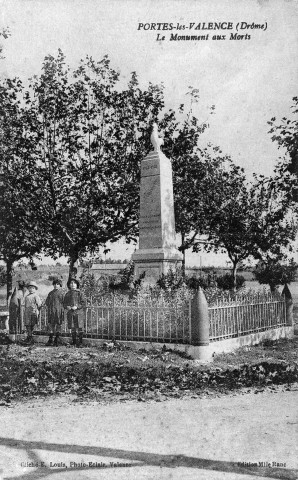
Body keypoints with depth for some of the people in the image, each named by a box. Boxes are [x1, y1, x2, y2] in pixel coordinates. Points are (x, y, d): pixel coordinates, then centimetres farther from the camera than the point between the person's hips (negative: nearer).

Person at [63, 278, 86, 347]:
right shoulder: (67, 294, 11)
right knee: (72, 329, 8)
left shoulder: (79, 293, 1)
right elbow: (64, 303, 14)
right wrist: (66, 307, -7)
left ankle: (79, 343, 2)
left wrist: (77, 307, -15)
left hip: (78, 313, -3)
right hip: (70, 313, 3)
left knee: (79, 328, -4)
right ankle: (74, 342, 17)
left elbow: (84, 303, -3)